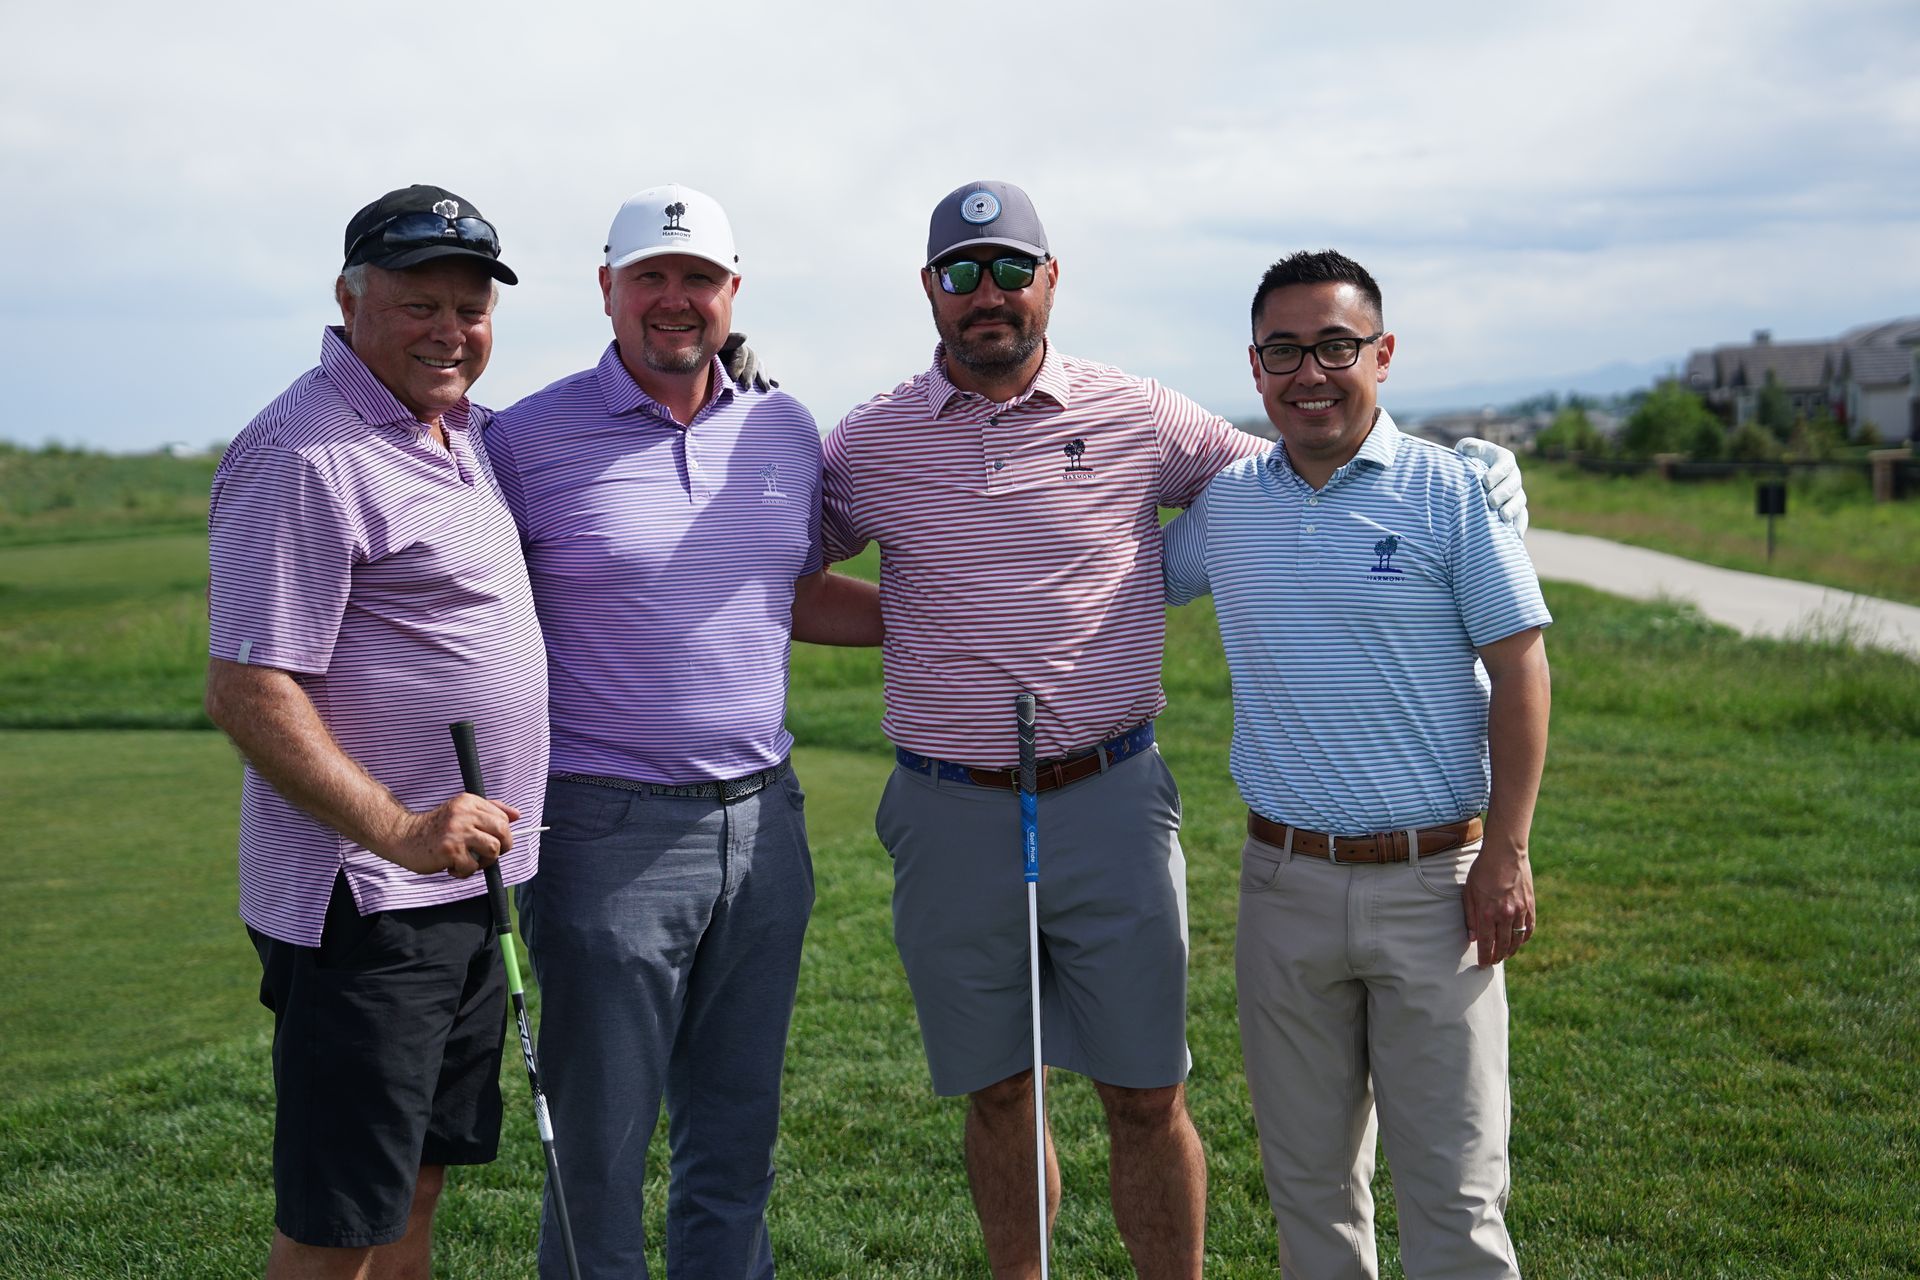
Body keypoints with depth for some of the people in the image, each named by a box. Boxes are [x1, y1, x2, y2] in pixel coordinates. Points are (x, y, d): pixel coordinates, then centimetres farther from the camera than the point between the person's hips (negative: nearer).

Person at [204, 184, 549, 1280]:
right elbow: (247, 693, -19)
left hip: (468, 883, 9)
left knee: (420, 1186, 18)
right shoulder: (303, 455, -16)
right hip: (365, 902, -9)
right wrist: (395, 828, -29)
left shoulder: (461, 428, 13)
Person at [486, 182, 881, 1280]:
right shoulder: (532, 437, -6)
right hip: (608, 832, -4)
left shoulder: (784, 428, 9)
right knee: (599, 1147, 4)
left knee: (739, 1139, 15)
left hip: (763, 823, 5)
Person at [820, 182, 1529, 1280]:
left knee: (1148, 1096, 4)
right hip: (949, 812, 1)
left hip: (1109, 804, -1)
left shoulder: (1140, 419, 1)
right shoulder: (871, 442, 3)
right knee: (996, 1093, 12)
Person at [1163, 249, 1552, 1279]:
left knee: (1451, 1190, 1)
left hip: (1432, 883, -3)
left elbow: (1518, 670, -5)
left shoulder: (1448, 491, -5)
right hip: (1285, 883, 4)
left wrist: (1505, 854, -9)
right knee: (1307, 1175, 15)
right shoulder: (1222, 505, 6)